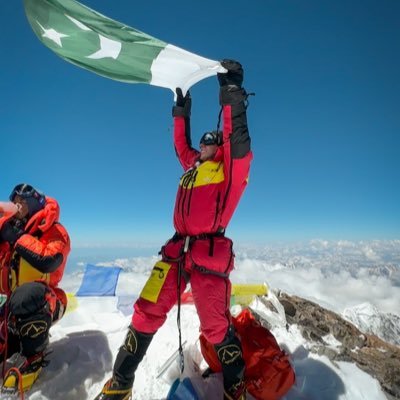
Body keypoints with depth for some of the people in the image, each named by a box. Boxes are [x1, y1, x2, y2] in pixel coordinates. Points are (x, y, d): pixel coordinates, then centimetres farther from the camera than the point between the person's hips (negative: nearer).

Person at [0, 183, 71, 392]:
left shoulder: (54, 231, -9)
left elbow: (48, 261, -27)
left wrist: (18, 237, -17)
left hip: (44, 301, -6)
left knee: (26, 297, -39)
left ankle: (32, 358, -17)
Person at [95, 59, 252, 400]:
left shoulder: (230, 168, 4)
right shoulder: (193, 166, 22)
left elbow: (238, 138, -11)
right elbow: (182, 145, 36)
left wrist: (232, 91, -8)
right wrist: (182, 112, 39)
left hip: (208, 253, -6)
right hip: (177, 249, 7)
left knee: (217, 327, 0)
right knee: (146, 314, 4)